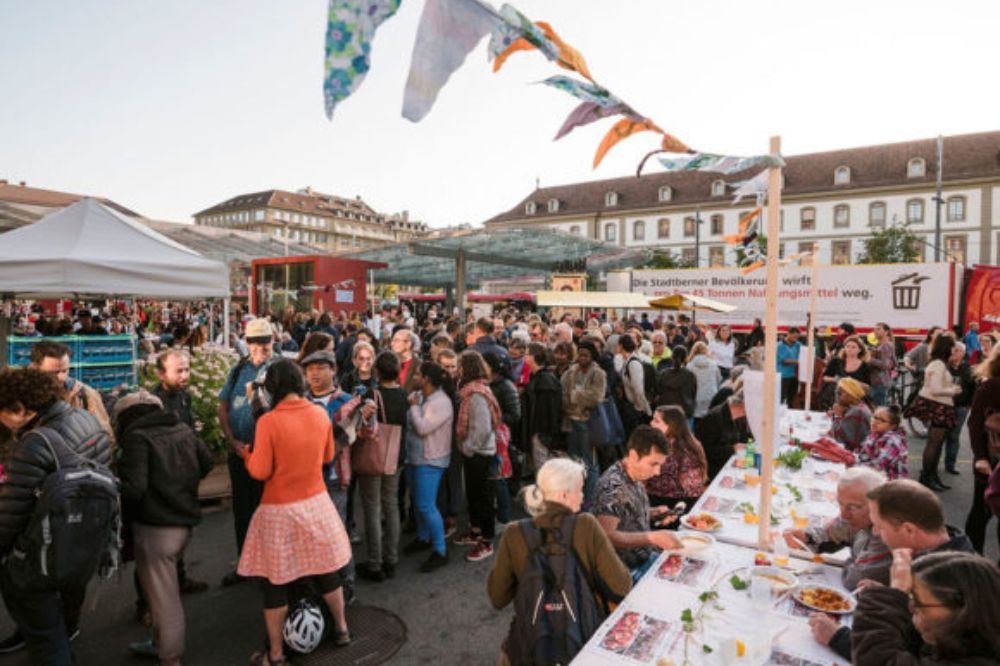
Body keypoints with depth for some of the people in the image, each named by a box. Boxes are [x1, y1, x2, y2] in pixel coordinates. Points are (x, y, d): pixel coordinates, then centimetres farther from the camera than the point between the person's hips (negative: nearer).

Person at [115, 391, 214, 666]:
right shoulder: (183, 429, 5)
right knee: (166, 588, 25)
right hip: (185, 522, 7)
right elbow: (207, 464, 9)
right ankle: (160, 643, 41)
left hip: (156, 529, -7)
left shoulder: (136, 437, -15)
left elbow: (133, 488, -23)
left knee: (163, 596, 7)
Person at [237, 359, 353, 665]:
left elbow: (260, 472, -14)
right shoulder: (321, 415, -6)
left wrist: (247, 454, 5)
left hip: (280, 510, -4)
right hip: (316, 503, 4)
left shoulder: (268, 421, -19)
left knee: (276, 581, 11)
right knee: (326, 570, 19)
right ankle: (341, 629, 35)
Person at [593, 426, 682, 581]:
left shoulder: (636, 475, 3)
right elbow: (606, 536, -31)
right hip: (631, 570, -9)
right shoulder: (613, 486, -24)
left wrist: (653, 513, 2)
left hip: (647, 555, 9)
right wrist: (653, 537, -35)